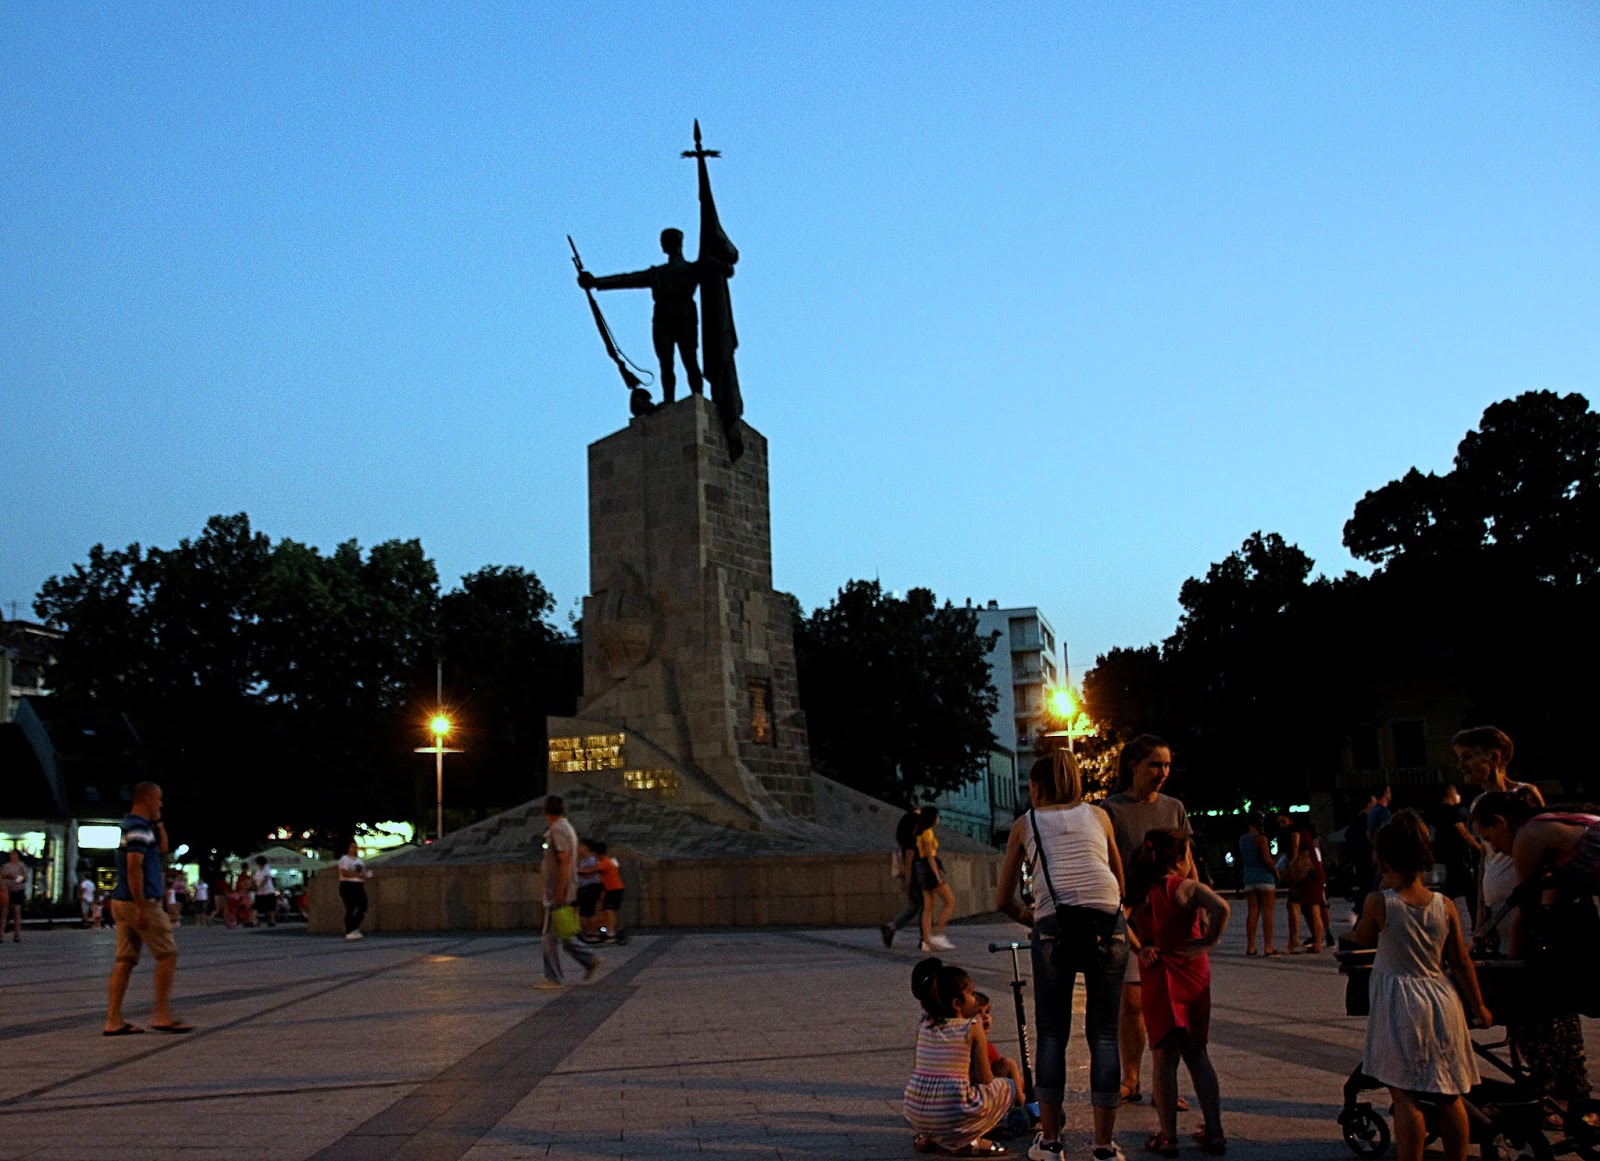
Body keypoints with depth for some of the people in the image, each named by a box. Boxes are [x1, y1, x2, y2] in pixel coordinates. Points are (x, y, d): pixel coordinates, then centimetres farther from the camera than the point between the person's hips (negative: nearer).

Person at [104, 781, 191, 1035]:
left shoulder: (130, 824, 16)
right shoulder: (139, 828, -14)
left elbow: (162, 846, 27)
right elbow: (134, 867, -22)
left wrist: (157, 821, 16)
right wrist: (141, 907, -24)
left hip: (122, 903, 9)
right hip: (141, 903, -9)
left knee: (125, 961, 7)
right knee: (168, 954, -3)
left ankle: (113, 1021, 5)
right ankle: (162, 1016, -2)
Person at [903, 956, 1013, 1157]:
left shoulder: (924, 1024, 8)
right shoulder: (973, 1029, -5)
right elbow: (985, 1079, -1)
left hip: (915, 1117, 5)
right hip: (954, 1116, -5)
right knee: (1006, 1086, 16)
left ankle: (927, 1138, 15)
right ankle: (966, 1143, 4)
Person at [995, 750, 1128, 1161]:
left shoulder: (1025, 823, 18)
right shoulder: (1098, 815, 22)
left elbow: (1002, 900, 20)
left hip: (1053, 927, -1)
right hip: (1108, 923, 1)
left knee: (1051, 1033, 12)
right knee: (1104, 1034, 7)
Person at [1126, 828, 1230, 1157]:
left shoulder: (1140, 893, 3)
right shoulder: (1186, 887, -9)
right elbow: (1220, 908, -26)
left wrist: (1141, 949, -4)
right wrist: (1206, 944, -15)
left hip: (1157, 978, 1)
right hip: (1194, 976, -1)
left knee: (1164, 1056, 6)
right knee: (1196, 1053, 13)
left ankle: (1167, 1136, 6)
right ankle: (1214, 1133, 16)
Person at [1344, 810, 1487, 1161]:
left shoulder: (1379, 902, -10)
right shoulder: (1445, 905, 0)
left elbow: (1364, 941, 9)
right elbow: (1461, 962, 5)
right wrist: (1478, 1006, 16)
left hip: (1399, 1005, -4)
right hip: (1441, 1000, 4)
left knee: (1405, 1096, -2)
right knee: (1449, 1096, 14)